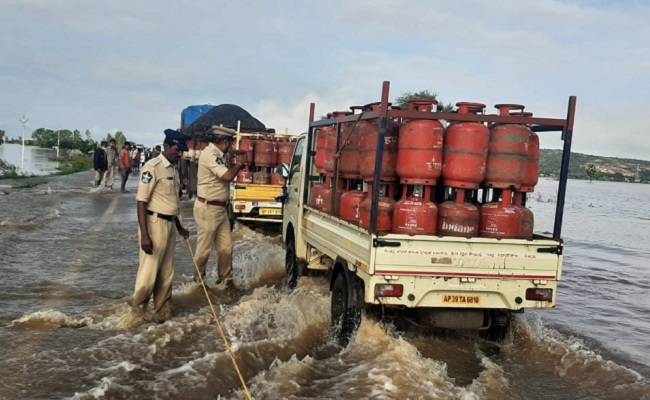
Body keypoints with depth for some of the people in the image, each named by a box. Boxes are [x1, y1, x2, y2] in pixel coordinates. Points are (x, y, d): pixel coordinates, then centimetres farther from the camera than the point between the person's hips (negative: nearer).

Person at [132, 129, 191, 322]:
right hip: (154, 224, -8)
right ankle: (136, 314, 12)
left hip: (169, 225, 8)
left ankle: (163, 314, 24)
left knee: (166, 274, 13)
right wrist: (144, 234, -22)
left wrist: (179, 227, 25)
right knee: (148, 273, -3)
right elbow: (141, 201, -17)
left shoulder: (174, 169, 13)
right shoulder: (153, 167, -14)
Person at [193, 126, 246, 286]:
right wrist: (239, 164, -10)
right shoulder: (209, 154, -18)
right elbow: (227, 176, -24)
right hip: (208, 209, -9)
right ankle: (198, 281, 19)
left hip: (221, 209, 9)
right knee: (204, 249, 4)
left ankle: (225, 279, 24)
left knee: (226, 247, 11)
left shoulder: (218, 155, 11)